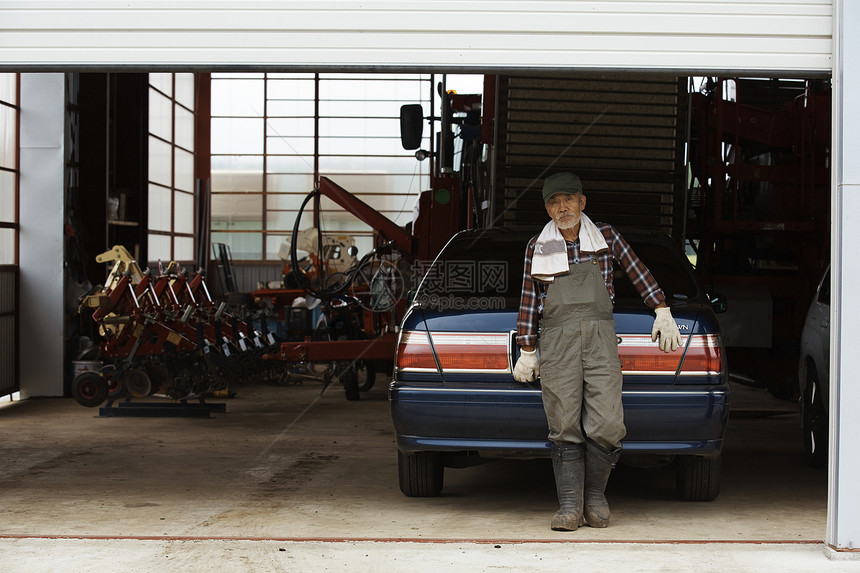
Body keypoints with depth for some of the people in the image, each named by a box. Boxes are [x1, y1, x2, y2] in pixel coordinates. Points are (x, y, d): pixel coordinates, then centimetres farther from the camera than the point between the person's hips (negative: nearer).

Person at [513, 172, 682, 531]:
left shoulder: (605, 237, 10)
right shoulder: (537, 247, 11)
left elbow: (639, 273, 20)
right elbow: (529, 302, 13)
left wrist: (662, 313, 17)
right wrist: (527, 352, 11)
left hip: (600, 339, 0)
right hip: (557, 341, 0)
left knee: (607, 425, -10)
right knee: (565, 428, -5)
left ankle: (595, 495, 9)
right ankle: (570, 506, -1)